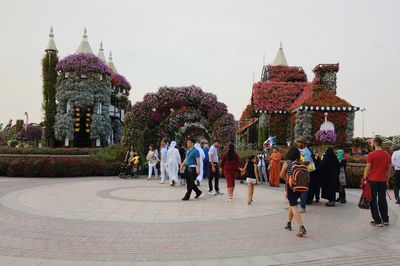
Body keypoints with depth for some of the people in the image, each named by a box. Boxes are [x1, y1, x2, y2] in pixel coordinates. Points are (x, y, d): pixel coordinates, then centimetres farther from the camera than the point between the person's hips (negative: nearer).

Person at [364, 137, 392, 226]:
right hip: (383, 181, 5)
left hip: (372, 181, -5)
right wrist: (387, 181, 18)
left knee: (373, 201, 2)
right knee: (382, 200, 15)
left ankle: (378, 221, 2)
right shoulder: (387, 155, 5)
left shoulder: (371, 155, -11)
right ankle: (385, 220, 20)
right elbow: (388, 170, 10)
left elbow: (367, 169, -10)